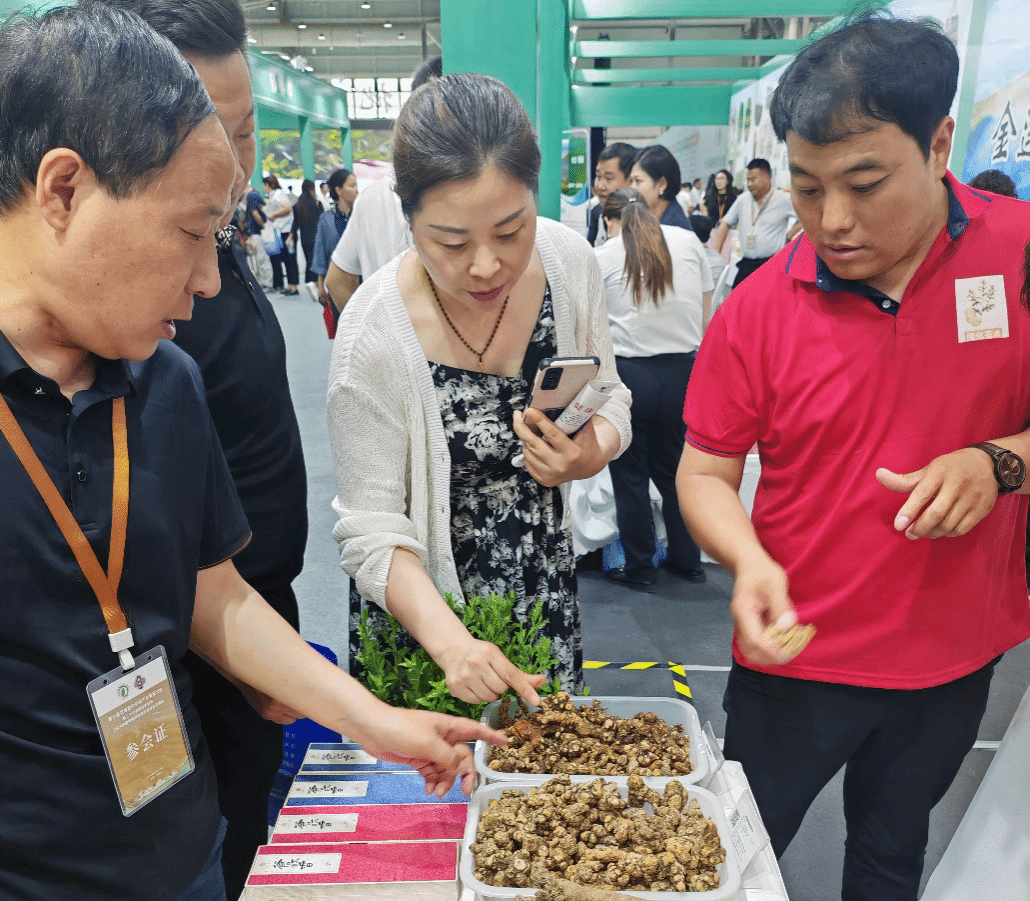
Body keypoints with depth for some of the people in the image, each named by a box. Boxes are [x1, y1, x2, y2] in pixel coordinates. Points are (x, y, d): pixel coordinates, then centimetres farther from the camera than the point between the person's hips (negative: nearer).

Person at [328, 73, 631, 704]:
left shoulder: (570, 260, -15)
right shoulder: (375, 333, -27)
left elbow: (610, 403, -2)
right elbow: (372, 530, -22)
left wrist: (593, 453, -24)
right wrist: (451, 642, -37)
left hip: (547, 583, 4)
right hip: (423, 610, -4)